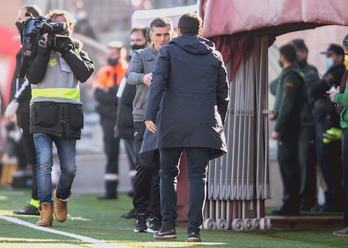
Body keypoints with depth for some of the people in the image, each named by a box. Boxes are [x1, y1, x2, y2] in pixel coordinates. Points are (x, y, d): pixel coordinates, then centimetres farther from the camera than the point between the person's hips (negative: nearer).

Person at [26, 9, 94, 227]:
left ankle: (62, 196, 32)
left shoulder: (76, 49, 17)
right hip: (43, 113, -2)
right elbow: (33, 76, -4)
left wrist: (66, 51, -4)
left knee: (69, 168, 2)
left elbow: (86, 74, -2)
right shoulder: (40, 47, 10)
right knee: (44, 163, -15)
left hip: (68, 115, 2)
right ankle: (46, 209, -10)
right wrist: (43, 52, -9)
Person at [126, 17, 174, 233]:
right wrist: (143, 77, -32)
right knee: (145, 165, -10)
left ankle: (156, 217, 4)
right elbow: (130, 76, -9)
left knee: (162, 169, -2)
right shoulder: (141, 56, 10)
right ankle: (141, 214, -1)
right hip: (144, 117, -1)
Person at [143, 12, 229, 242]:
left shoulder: (168, 52, 4)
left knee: (168, 173, 10)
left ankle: (168, 225, 7)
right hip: (204, 125, 2)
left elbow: (157, 84, -7)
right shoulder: (214, 56, 13)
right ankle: (194, 228, -8)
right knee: (198, 176, 1)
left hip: (172, 123, -1)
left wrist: (150, 115, -9)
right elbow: (223, 94, 15)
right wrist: (219, 123, 25)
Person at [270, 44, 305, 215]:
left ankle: (290, 204, -10)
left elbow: (287, 105, -19)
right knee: (286, 162, 12)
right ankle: (291, 202, 16)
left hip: (287, 125, -10)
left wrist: (277, 129, -19)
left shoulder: (290, 76, -13)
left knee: (287, 163, -9)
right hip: (291, 126, 10)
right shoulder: (290, 74, 17)